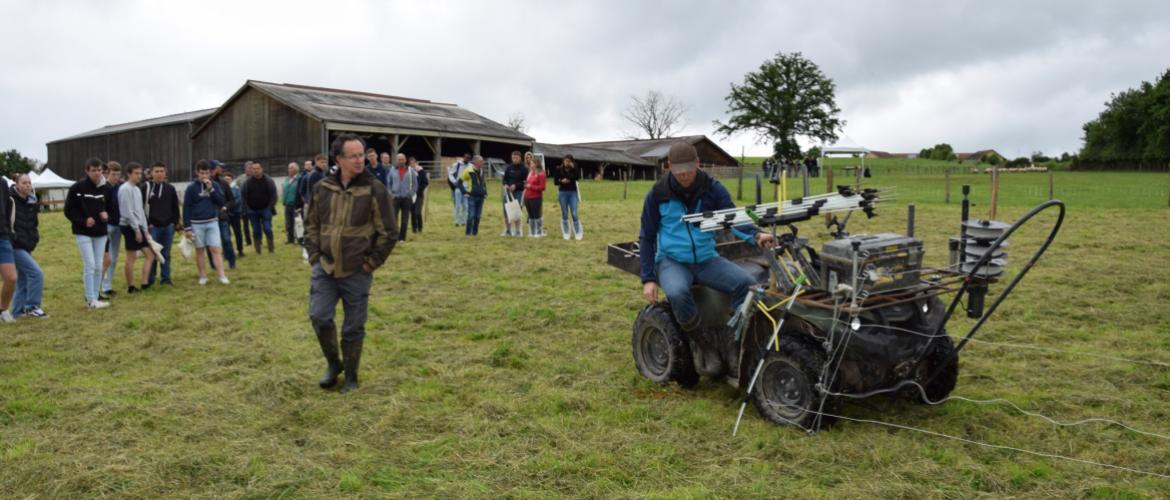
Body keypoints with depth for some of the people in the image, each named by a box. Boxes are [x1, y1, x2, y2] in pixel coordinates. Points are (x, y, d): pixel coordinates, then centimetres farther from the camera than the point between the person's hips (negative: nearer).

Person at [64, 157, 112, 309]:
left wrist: (106, 214, -4)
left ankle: (94, 298, 15)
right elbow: (69, 210, -4)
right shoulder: (77, 188, -9)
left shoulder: (105, 189, 4)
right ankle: (91, 300, -2)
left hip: (100, 232, 5)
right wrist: (83, 221, -17)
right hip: (83, 232, -5)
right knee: (89, 265, -8)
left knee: (98, 266, 6)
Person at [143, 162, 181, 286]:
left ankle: (165, 278, 16)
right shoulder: (146, 187, -3)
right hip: (152, 227, -3)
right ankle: (150, 279, 10)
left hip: (168, 226, 3)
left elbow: (175, 207, 13)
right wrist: (146, 223, -7)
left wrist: (176, 223, 6)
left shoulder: (170, 188, 8)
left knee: (166, 254, 8)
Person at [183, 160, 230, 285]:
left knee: (216, 249, -3)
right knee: (199, 251, 7)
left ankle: (222, 275, -6)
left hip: (212, 222, 1)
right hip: (197, 224, -1)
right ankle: (203, 276, 16)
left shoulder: (215, 185, 3)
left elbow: (221, 202, -4)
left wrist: (211, 189, -14)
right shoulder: (191, 188, -5)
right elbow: (186, 208, -3)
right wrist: (187, 228, -7)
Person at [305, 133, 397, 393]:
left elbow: (387, 233, -5)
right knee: (319, 317, -4)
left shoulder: (374, 190, -8)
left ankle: (351, 377, 23)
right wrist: (314, 255, 6)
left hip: (357, 273, -3)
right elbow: (311, 225, 15)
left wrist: (371, 263, -5)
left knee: (353, 327, 5)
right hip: (324, 268, 3)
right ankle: (333, 363, 22)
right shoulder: (322, 188, 3)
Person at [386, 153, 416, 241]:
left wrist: (411, 194, -1)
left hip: (407, 198, 0)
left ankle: (402, 238, 12)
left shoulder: (410, 171, 4)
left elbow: (415, 184, 8)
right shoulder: (392, 170, 4)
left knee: (405, 220, 4)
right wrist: (390, 193, 0)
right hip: (395, 197, 0)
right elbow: (388, 183, 10)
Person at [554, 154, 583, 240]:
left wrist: (573, 168, -21)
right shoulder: (559, 170, 0)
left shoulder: (574, 169, 0)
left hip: (573, 193, -1)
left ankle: (578, 233, 6)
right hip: (563, 193, 1)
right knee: (565, 214, 6)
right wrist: (561, 181, -16)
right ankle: (566, 233, 16)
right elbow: (556, 182, 3)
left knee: (574, 214, -6)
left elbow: (578, 177, -17)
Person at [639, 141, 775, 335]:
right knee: (677, 293, -36)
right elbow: (647, 238, 2)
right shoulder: (657, 195, -4)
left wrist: (756, 235, -33)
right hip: (671, 261, -2)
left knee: (746, 283, -24)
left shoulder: (713, 189, -1)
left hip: (706, 259, 2)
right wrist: (648, 279, -4)